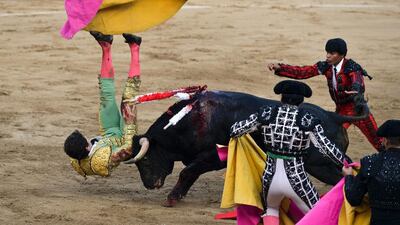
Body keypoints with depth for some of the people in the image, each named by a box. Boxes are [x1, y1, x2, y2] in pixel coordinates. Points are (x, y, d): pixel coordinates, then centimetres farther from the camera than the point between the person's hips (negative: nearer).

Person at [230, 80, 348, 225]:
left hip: (270, 177, 3)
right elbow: (327, 148, -11)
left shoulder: (265, 114, -2)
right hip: (296, 179, -3)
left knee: (270, 209, 33)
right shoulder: (308, 120, -8)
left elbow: (235, 130, 5)